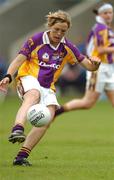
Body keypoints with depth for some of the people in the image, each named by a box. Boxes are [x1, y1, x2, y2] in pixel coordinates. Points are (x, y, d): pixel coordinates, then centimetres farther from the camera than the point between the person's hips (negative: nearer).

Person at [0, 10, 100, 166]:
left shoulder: (67, 47, 6)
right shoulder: (36, 40, -4)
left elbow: (89, 66, 7)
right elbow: (19, 60, -8)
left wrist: (94, 63, -18)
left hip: (47, 87, 4)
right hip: (28, 79, -4)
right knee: (34, 95, -39)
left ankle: (22, 156, -22)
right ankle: (17, 130, -64)